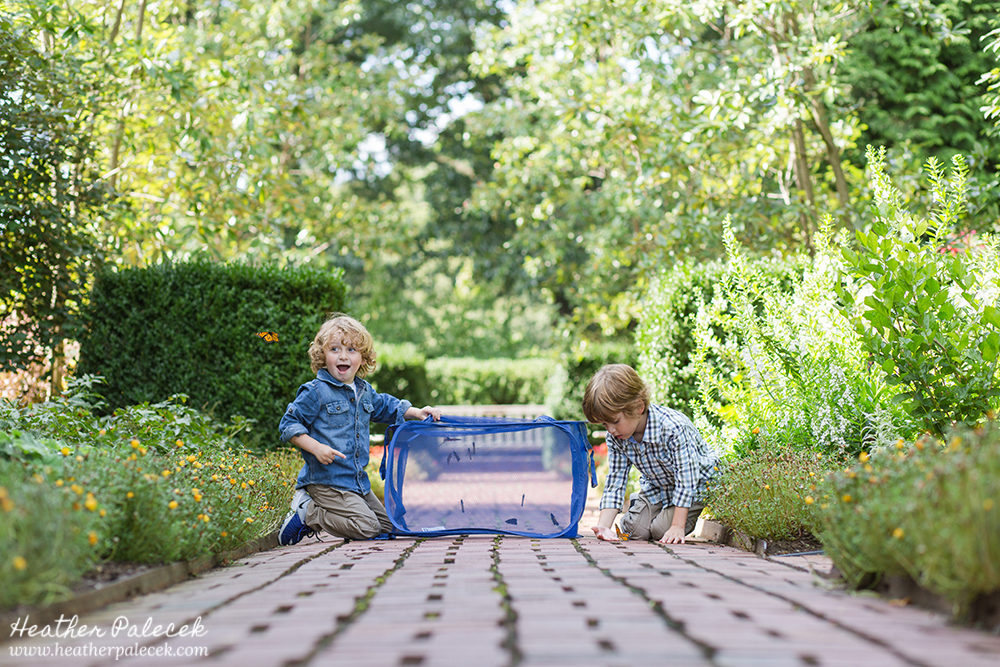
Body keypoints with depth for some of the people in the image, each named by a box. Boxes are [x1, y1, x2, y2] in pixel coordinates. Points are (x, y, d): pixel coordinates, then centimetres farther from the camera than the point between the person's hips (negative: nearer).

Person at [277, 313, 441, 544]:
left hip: (358, 480, 8)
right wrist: (316, 448, -22)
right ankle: (306, 513, -3)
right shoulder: (315, 392, -10)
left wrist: (416, 412, 17)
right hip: (326, 480, -8)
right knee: (367, 527, -19)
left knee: (386, 525, 11)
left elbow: (386, 406, 31)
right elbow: (288, 425, -10)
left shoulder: (365, 391, 12)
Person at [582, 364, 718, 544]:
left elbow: (686, 480, -32)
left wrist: (677, 527, -33)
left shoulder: (674, 428, -37)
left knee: (661, 530, -19)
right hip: (657, 487, 6)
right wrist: (603, 526, -26)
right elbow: (615, 482, -13)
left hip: (697, 485, -5)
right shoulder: (615, 436, -18)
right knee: (632, 529, -9)